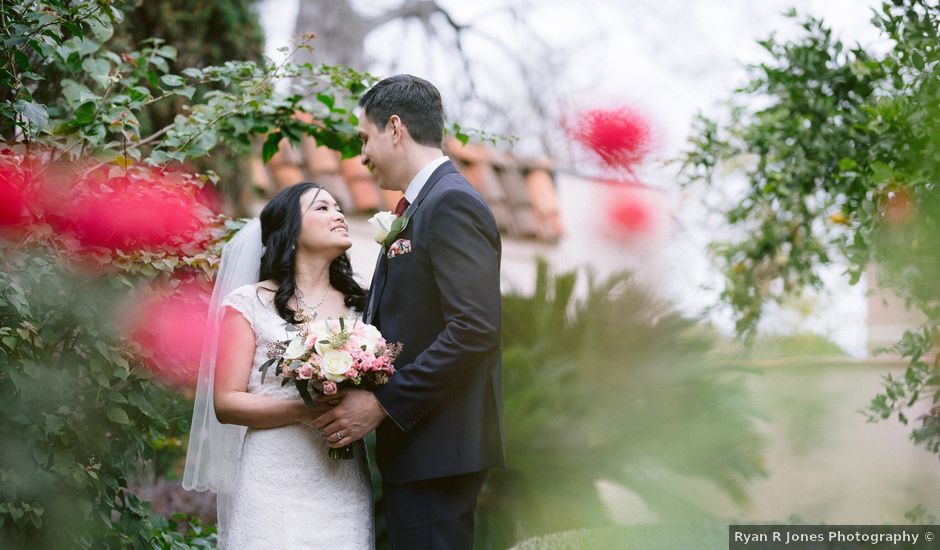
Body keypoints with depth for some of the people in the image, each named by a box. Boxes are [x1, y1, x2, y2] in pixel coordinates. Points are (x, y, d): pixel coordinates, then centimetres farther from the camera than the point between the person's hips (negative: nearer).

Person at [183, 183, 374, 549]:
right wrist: (304, 410, -18)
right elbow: (225, 402, -4)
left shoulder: (360, 306, 12)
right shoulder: (250, 304, 1)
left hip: (344, 487, 3)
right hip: (275, 487, -3)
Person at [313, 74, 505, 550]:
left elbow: (474, 331, -21)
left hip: (437, 446, -10)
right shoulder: (422, 206, 17)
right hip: (416, 443, 10)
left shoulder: (451, 203, -13)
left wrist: (382, 404, -19)